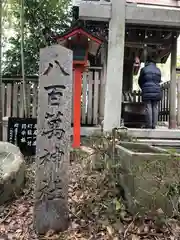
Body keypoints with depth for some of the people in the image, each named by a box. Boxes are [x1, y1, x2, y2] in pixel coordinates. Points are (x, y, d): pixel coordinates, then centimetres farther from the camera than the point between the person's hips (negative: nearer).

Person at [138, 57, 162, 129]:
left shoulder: (144, 69, 4)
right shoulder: (158, 70, 15)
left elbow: (140, 81, 11)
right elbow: (159, 81, 19)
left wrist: (143, 88, 28)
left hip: (147, 91, -3)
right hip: (157, 91, 3)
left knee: (148, 107, -5)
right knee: (155, 108, 2)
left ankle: (149, 125, -8)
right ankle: (154, 125, 1)